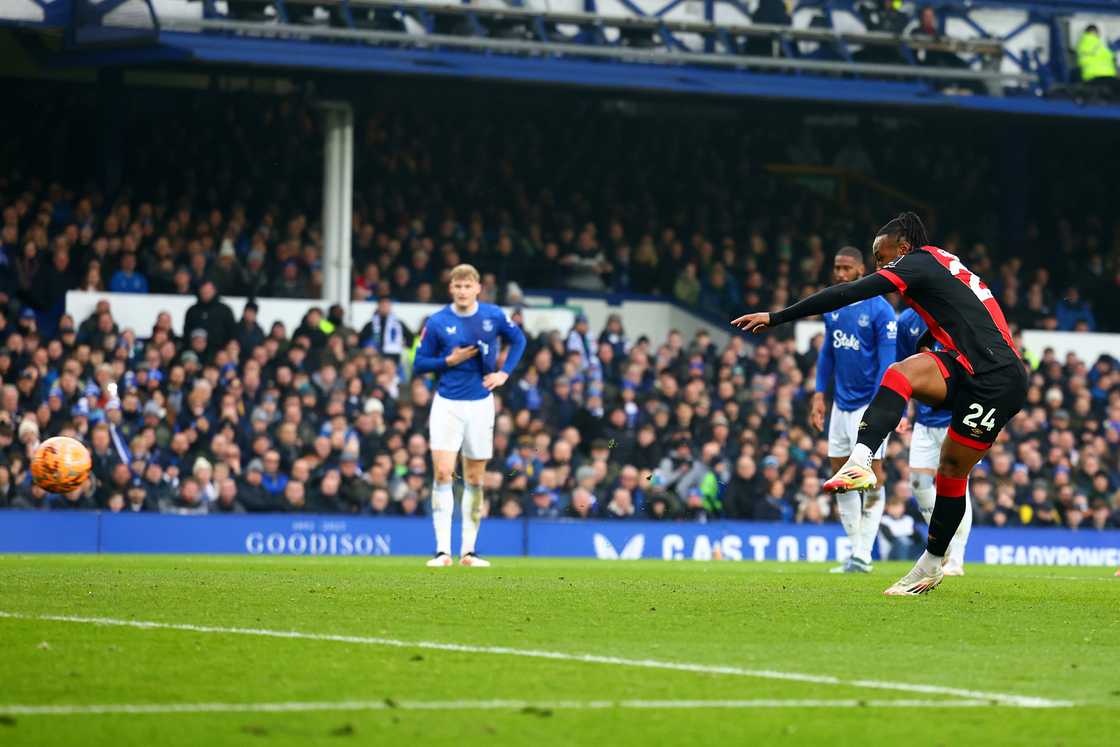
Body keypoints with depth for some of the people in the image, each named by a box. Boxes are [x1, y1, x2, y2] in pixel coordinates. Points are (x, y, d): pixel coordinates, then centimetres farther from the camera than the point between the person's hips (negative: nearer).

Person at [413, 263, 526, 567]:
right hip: (447, 404, -2)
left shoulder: (493, 316, -3)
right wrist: (449, 361, -16)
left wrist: (504, 372, 2)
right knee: (443, 473, -14)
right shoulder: (437, 322, -7)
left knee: (474, 478, 6)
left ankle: (468, 550, 14)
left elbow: (518, 339, 15)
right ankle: (443, 550, -13)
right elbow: (419, 364, -1)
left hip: (480, 403, 2)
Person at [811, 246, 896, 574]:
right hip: (841, 402, 7)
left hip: (870, 404, -7)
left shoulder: (879, 309, -12)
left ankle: (862, 556, -5)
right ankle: (857, 550, 17)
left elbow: (888, 360, -15)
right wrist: (819, 394, 10)